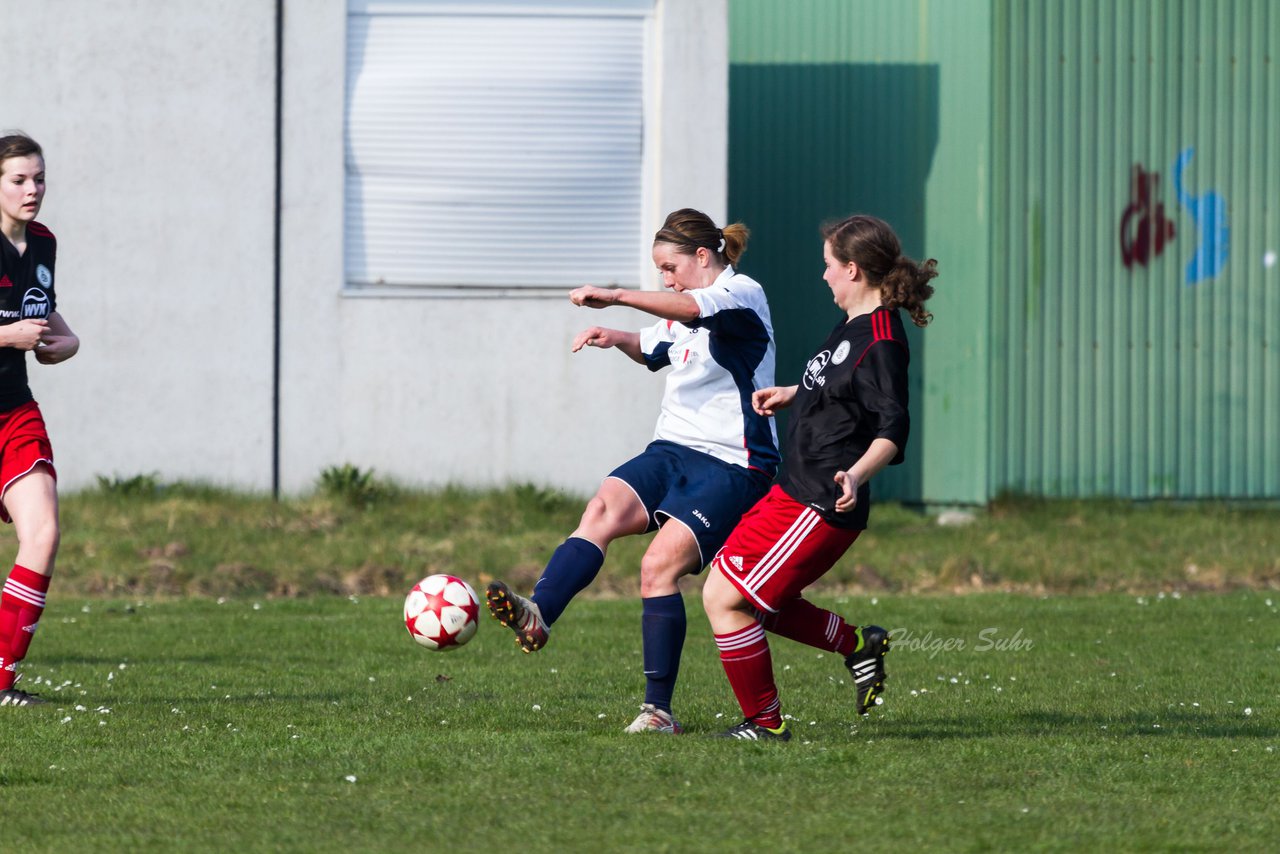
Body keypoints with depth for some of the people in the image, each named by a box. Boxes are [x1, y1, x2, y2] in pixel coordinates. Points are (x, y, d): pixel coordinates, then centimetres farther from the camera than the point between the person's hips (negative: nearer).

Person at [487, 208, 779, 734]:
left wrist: (616, 296, -43)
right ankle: (536, 616, -42)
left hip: (733, 468, -8)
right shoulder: (682, 313, 19)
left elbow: (694, 310, -32)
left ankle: (659, 710, -11)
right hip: (672, 452, 8)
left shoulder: (742, 296, -9)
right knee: (604, 509, -21)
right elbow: (655, 349, 41)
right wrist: (619, 339, 18)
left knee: (659, 566, -20)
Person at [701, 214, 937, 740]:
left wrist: (856, 474, -41)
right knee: (725, 592, 15)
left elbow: (892, 429, -26)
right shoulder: (853, 324, 12)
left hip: (821, 507, -10)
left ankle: (765, 722, 5)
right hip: (793, 493, 10)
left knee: (725, 600, -10)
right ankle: (857, 645, 21)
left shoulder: (880, 342, -19)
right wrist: (790, 395, 35)